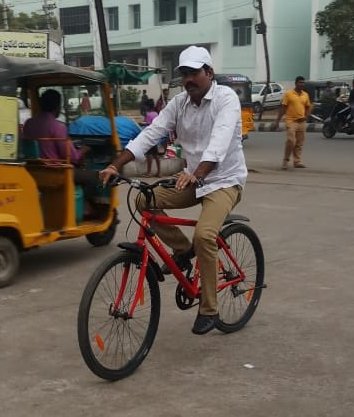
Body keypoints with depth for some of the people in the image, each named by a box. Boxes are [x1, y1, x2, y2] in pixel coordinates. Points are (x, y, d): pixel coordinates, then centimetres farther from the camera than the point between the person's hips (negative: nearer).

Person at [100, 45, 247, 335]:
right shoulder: (179, 103, 1)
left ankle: (209, 310, -11)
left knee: (204, 234, -28)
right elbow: (150, 134, -9)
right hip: (192, 178, 6)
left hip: (224, 181, -6)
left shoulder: (226, 98, -16)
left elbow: (220, 141, -33)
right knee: (146, 201, -12)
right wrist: (116, 165, -22)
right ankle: (183, 250, 10)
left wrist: (196, 174, -50)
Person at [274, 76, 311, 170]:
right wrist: (277, 121, -5)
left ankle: (297, 162, 15)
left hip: (301, 122, 5)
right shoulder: (288, 94, -3)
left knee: (299, 144, 7)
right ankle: (285, 160, 1)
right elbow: (283, 108, -2)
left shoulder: (305, 95, 10)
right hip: (291, 121, -5)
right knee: (290, 141, -14)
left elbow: (308, 107, 20)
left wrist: (306, 116, 1)